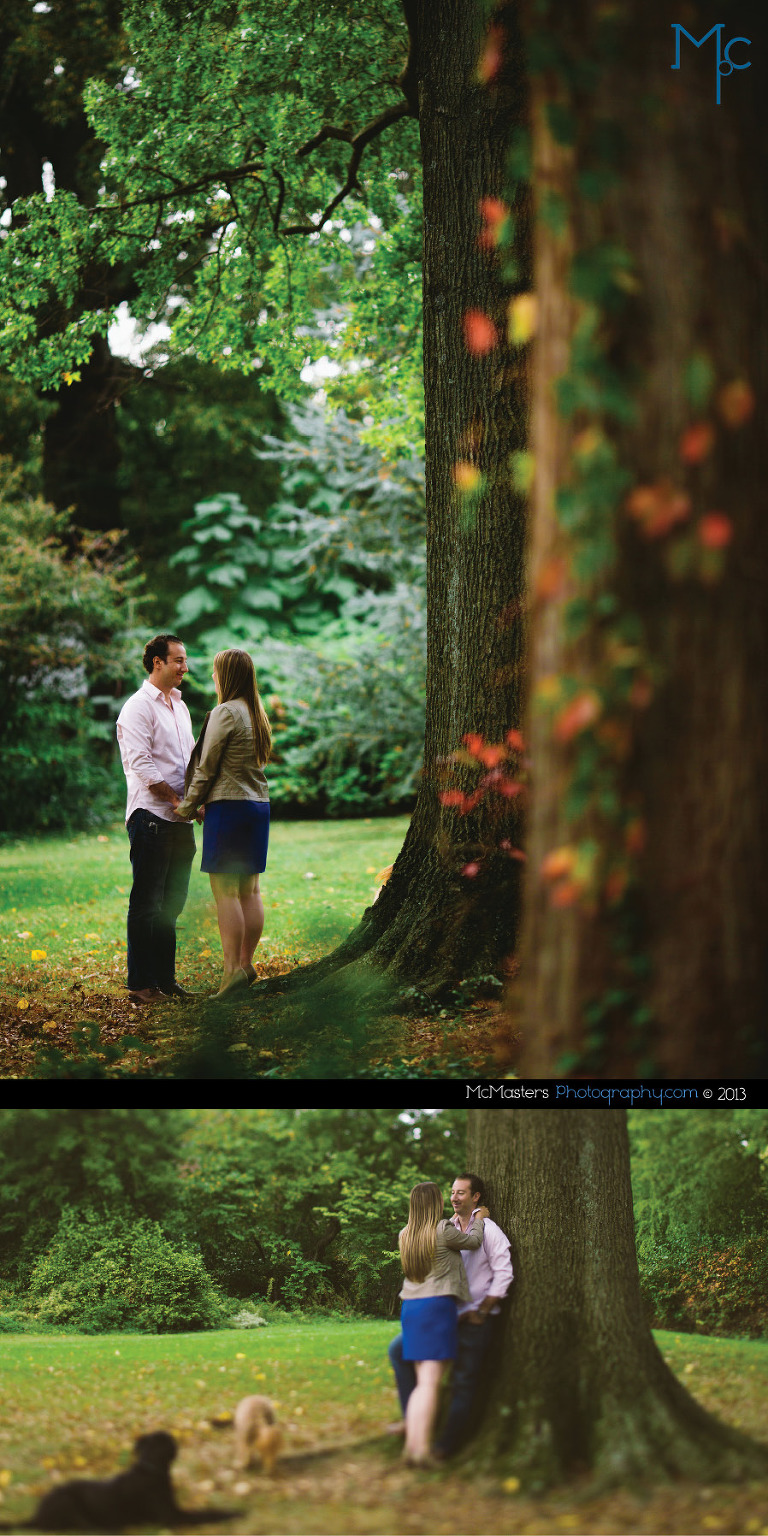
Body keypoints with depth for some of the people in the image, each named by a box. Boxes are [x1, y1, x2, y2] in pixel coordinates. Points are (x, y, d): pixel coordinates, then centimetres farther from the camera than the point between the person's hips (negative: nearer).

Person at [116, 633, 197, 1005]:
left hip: (180, 820, 8)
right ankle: (140, 984, -1)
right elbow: (141, 765, -15)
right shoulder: (138, 706, -7)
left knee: (171, 903, 11)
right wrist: (177, 800, -16)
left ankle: (165, 978, 18)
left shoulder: (179, 706, 18)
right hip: (151, 816, -8)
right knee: (147, 902, -5)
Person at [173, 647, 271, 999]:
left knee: (225, 892, -6)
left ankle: (233, 968, -9)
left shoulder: (225, 713, -12)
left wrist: (186, 807, 2)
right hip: (259, 805, 8)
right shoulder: (257, 714, 12)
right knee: (250, 891, 9)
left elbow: (206, 768, -10)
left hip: (228, 808, -8)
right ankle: (246, 963, 12)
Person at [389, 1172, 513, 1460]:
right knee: (398, 1349, 3)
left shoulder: (487, 1229, -8)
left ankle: (447, 1445, 5)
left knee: (464, 1384, -4)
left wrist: (482, 1313, -14)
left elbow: (504, 1274, -13)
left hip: (477, 1321, -7)